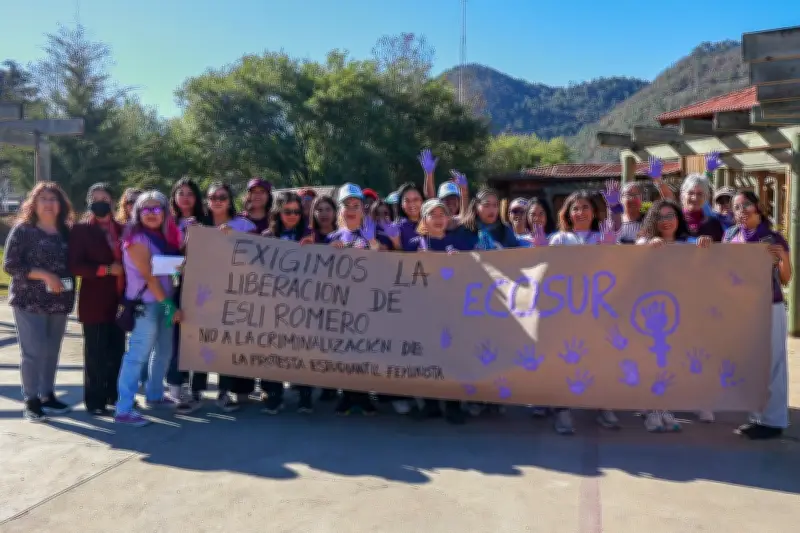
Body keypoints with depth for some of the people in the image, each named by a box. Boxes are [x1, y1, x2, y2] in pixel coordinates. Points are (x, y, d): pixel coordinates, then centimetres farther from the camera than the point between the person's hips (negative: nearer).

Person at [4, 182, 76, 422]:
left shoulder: (66, 232, 9)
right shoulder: (23, 229, -4)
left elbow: (73, 263, 14)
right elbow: (10, 265, -9)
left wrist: (69, 289, -2)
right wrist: (45, 276, -18)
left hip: (59, 301, 5)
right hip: (29, 301, -4)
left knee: (52, 351, 11)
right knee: (33, 351, -4)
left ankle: (47, 395, 23)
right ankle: (31, 401, 7)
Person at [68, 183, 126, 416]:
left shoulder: (121, 229, 12)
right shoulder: (80, 229, -3)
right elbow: (75, 265, -12)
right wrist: (106, 269, -18)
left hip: (119, 300, 5)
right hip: (94, 302, -5)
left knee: (117, 351, 11)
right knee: (96, 353, 1)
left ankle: (114, 393, 24)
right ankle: (95, 400, 11)